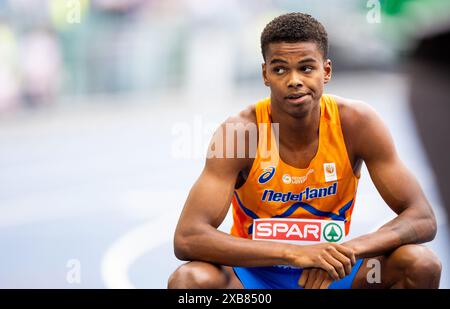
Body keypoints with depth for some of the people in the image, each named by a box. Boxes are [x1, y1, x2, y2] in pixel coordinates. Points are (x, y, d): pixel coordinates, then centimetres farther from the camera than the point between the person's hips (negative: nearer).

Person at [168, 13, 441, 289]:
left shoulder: (356, 123, -14)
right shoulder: (239, 131, -20)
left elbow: (423, 219, -14)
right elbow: (187, 239, -30)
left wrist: (349, 251, -33)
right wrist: (295, 252, -39)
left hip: (331, 274, 2)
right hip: (255, 275, -2)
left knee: (422, 264, -23)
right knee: (189, 280, -33)